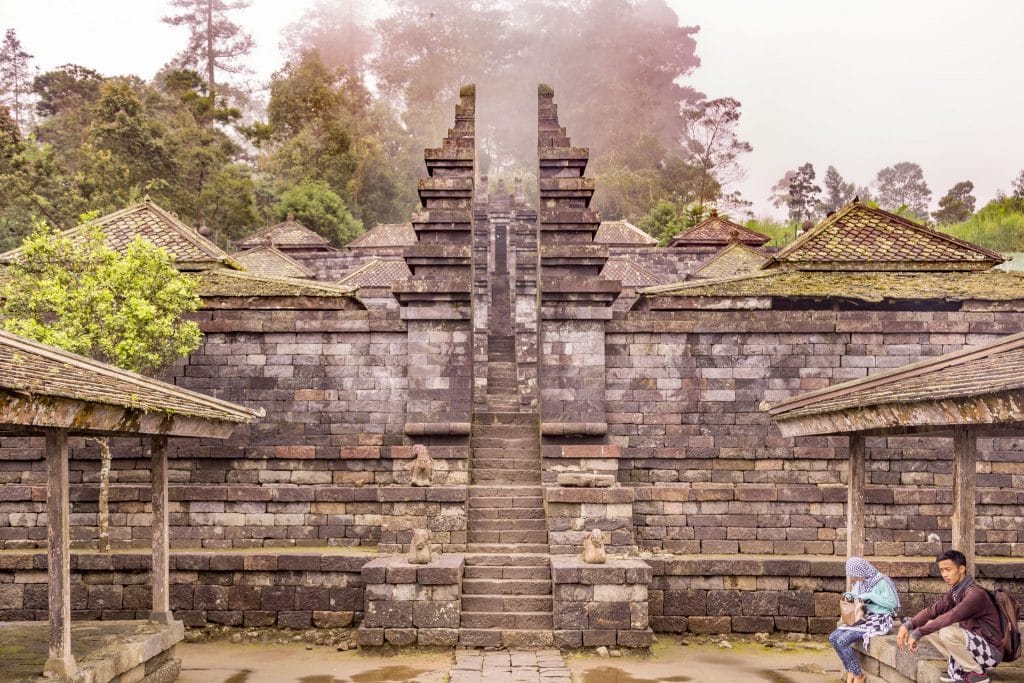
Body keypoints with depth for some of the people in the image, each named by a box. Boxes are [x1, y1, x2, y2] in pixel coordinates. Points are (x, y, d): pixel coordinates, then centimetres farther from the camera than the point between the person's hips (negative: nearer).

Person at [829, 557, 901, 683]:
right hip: (864, 618, 8)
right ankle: (850, 672, 4)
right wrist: (849, 595, -4)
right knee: (833, 637, -6)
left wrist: (870, 595, -23)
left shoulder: (882, 581, -16)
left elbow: (892, 603, -21)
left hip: (879, 621, -8)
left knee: (842, 640, -21)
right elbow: (858, 599, 20)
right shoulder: (862, 581, 6)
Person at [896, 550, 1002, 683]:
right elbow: (932, 610, -1)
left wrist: (918, 633, -34)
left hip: (990, 651, -8)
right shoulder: (955, 592, 5)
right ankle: (959, 667, 5)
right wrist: (907, 625, -17)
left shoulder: (975, 593, -23)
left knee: (947, 631, -31)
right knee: (929, 627, -1)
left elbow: (950, 617, -34)